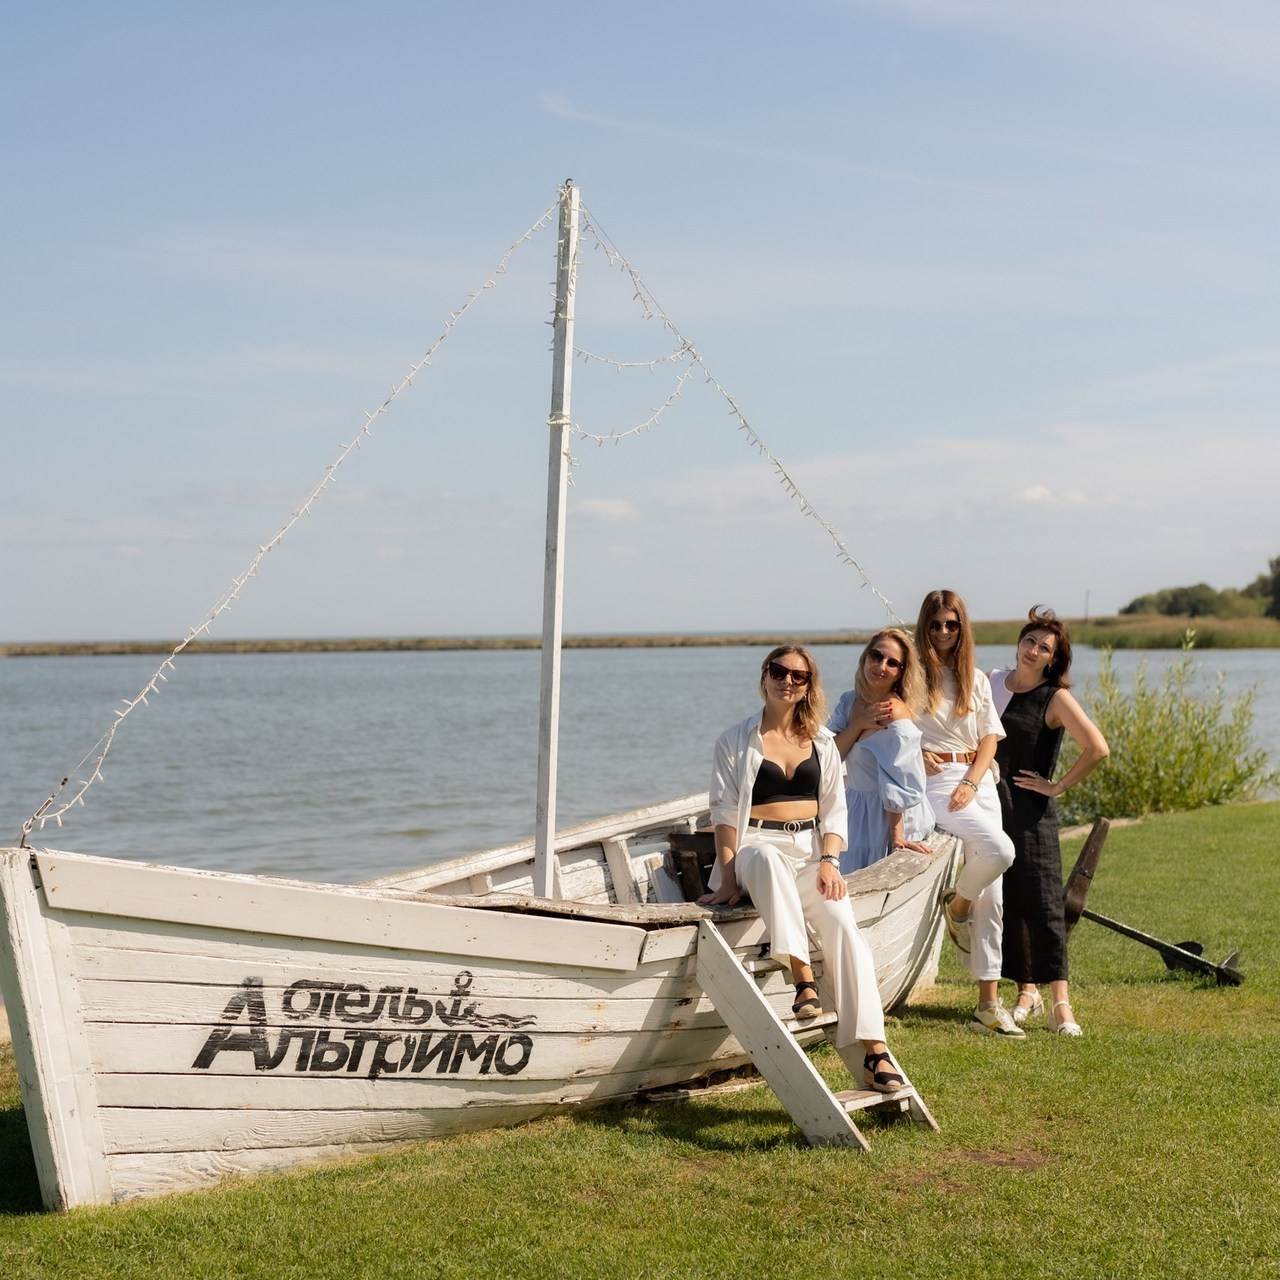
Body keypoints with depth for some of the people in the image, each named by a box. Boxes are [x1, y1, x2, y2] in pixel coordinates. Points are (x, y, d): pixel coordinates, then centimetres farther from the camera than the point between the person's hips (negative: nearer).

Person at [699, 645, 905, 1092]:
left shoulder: (822, 742, 16)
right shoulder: (736, 741, 7)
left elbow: (834, 810, 12)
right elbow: (725, 812, 1)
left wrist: (829, 861, -6)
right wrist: (728, 877, -11)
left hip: (811, 849, 3)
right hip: (758, 846, -3)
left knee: (843, 925, -24)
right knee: (766, 859, -41)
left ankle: (874, 1050, -28)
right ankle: (803, 978, -43)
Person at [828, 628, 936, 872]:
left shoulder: (895, 714, -19)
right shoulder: (849, 701, 3)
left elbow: (897, 785, -19)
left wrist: (896, 836, -19)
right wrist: (859, 724, -18)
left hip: (886, 818, -7)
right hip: (854, 810, 7)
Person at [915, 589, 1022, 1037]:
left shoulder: (976, 680, 14)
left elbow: (989, 740, 10)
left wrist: (971, 782, -5)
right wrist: (916, 754, -14)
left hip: (978, 780, 5)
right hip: (934, 779, -5)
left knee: (991, 899, 0)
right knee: (1000, 850, -28)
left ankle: (988, 1005, 4)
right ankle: (957, 904, 5)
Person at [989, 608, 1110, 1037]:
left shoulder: (1055, 698, -6)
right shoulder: (991, 683, 9)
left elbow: (1098, 749, -15)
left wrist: (1058, 786, -10)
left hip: (1029, 811, -5)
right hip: (987, 805, 5)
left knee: (1040, 900, -9)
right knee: (1003, 900, 6)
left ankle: (1060, 1002, -8)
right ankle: (1027, 991, 16)